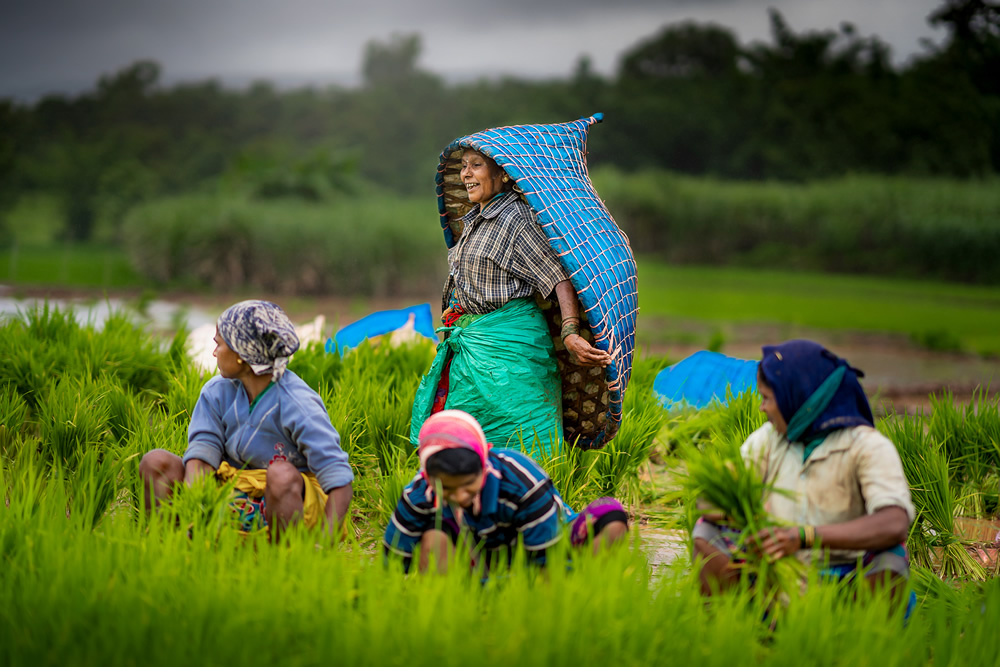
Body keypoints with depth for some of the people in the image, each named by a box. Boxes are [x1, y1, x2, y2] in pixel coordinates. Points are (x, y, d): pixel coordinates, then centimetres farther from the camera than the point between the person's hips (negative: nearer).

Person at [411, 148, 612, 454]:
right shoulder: (473, 220, 15)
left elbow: (559, 279, -19)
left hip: (507, 343, -9)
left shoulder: (516, 218, -13)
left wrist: (570, 334, -31)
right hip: (470, 343, 9)